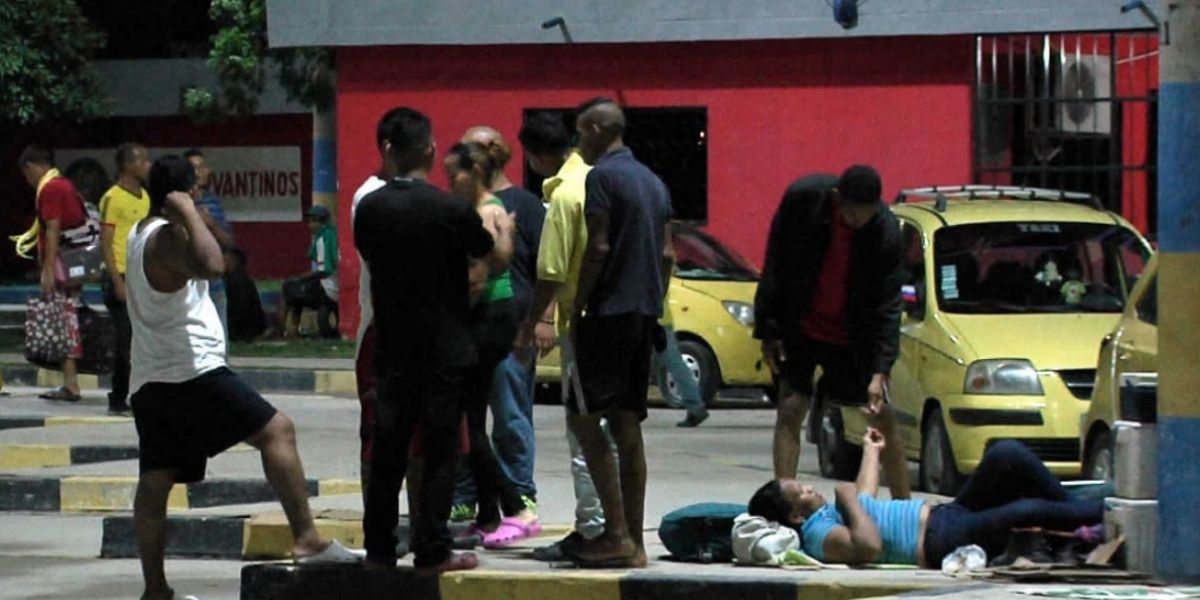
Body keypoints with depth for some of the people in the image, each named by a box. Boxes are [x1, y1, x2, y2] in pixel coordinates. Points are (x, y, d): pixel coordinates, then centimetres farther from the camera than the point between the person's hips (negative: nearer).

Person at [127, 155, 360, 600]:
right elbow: (212, 266, -34)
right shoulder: (167, 237, -12)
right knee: (277, 430, -10)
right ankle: (307, 540, -18)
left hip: (150, 381, 10)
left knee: (155, 483, 8)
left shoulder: (141, 234, 17)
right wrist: (189, 214, -24)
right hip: (190, 372, -10)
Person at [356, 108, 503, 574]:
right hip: (445, 347, -4)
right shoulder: (453, 210, -13)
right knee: (440, 449, 0)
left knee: (387, 447, 10)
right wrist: (503, 232, 23)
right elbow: (496, 263, 1)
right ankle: (432, 552, -2)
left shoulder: (370, 208, -3)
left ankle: (379, 549, 13)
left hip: (392, 347, 4)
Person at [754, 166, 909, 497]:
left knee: (883, 416, 3)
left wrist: (880, 372, -25)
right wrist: (767, 330, -7)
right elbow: (775, 264, -9)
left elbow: (887, 306, -17)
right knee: (790, 410, -8)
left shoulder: (885, 231, -20)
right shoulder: (802, 198, -21)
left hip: (851, 336, 1)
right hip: (799, 329, -1)